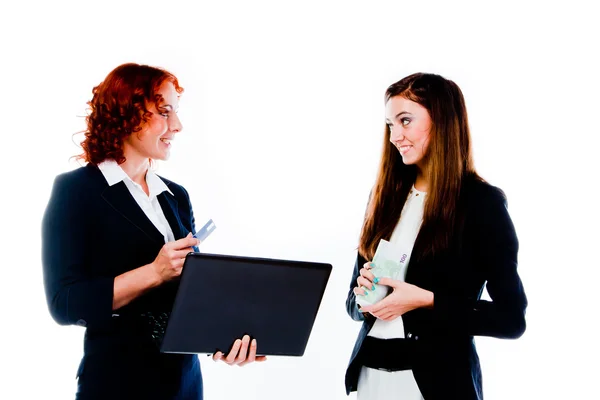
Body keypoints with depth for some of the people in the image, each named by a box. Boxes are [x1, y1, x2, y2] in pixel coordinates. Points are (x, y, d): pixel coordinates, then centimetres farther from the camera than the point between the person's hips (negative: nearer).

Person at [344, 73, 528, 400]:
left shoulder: (482, 201, -8)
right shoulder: (385, 196, 7)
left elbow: (511, 318, -10)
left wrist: (426, 302, -18)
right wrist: (365, 297, -9)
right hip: (369, 373, 5)